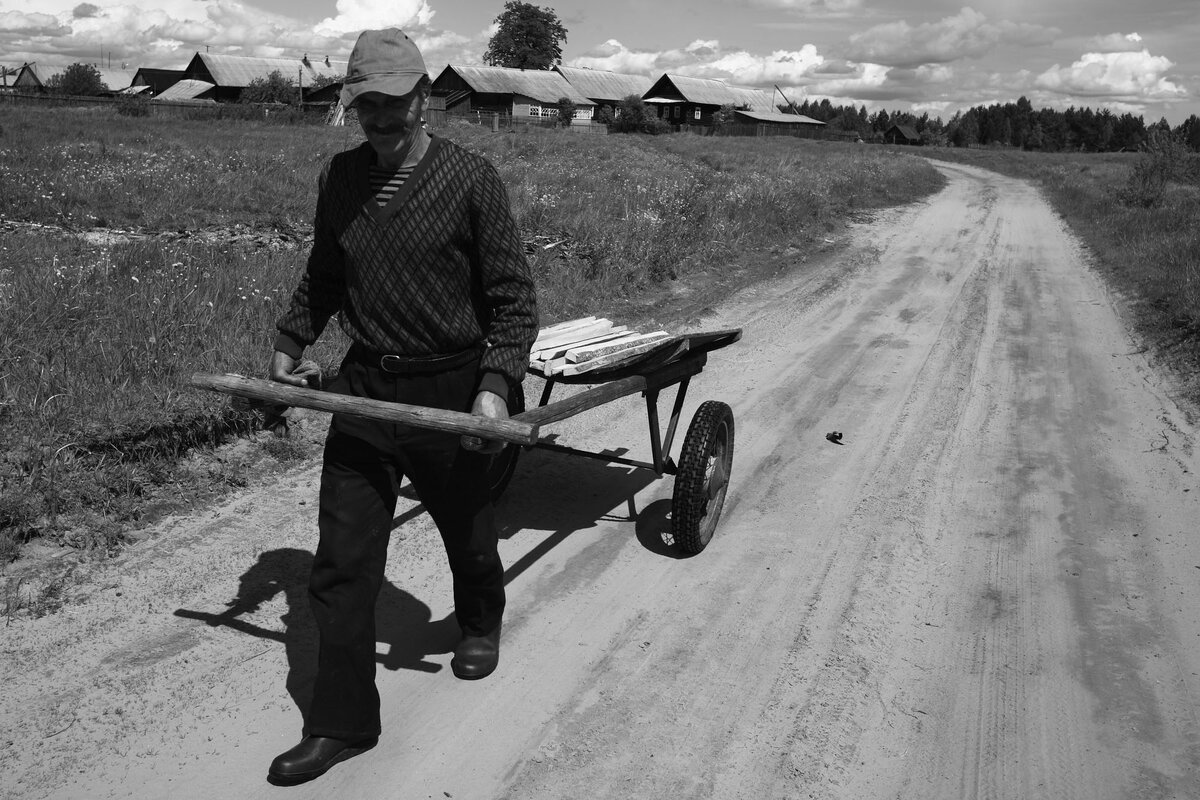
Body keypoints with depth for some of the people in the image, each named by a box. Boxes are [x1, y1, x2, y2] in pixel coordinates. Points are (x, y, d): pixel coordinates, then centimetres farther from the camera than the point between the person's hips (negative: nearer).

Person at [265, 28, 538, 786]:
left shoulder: (471, 179, -11)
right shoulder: (340, 177, 4)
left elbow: (514, 297, -10)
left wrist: (497, 384, -21)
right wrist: (292, 339, 10)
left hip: (450, 394, -3)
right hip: (362, 387, 4)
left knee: (468, 532, 18)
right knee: (341, 562, 1)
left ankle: (481, 625, 50)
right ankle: (342, 722, 15)